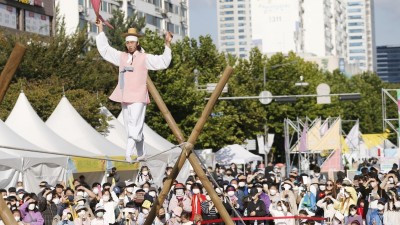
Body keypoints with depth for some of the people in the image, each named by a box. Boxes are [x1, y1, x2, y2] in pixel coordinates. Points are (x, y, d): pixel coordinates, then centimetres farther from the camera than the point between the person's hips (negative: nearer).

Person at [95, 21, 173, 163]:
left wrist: (167, 44, -15)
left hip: (138, 98, -6)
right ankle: (141, 154, 18)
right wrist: (100, 29, 22)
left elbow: (163, 62, -6)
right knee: (131, 127, 9)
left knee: (135, 127, -13)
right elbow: (104, 49, 21)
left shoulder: (144, 58, 1)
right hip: (124, 98, 6)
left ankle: (128, 154, -20)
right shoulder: (121, 57, 14)